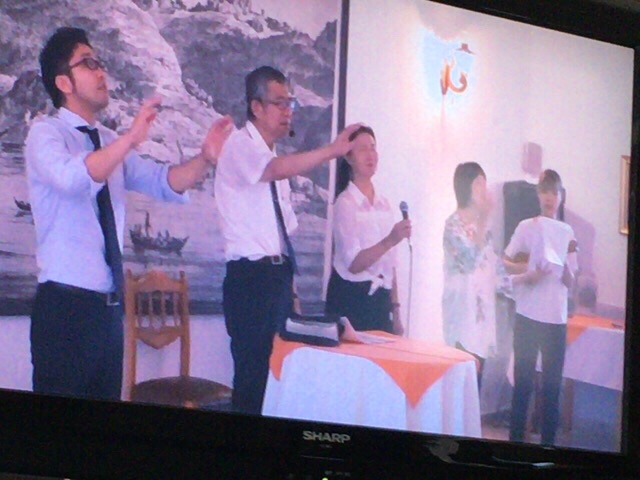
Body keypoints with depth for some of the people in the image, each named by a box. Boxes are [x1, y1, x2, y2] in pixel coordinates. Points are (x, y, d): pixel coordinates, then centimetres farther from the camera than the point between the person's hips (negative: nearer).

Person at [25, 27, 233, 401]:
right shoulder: (46, 133, -6)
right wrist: (132, 138, -32)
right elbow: (72, 177, -27)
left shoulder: (110, 143, 15)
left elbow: (163, 182, 11)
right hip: (64, 304, -7)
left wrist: (205, 159, -7)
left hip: (109, 305, 7)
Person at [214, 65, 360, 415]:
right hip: (250, 279, -8)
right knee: (253, 372, -10)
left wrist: (289, 285, 16)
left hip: (278, 277, 8)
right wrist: (331, 150, -40)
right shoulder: (240, 147, -8)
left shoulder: (273, 156, 17)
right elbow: (277, 170, -31)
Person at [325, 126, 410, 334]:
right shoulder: (345, 203, -9)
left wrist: (394, 309, 11)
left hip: (380, 300, 6)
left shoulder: (384, 204, 12)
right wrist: (390, 241, -31)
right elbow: (354, 263, -18)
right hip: (352, 299, -6)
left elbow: (389, 263, 13)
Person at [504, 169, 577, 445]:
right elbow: (504, 263, 2)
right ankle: (516, 439, 7)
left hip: (556, 318, 2)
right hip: (528, 315, -2)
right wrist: (527, 273, -15)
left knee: (552, 385, 3)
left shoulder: (567, 232, 7)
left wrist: (567, 260, -15)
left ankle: (548, 441, 9)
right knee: (523, 381, 1)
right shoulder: (526, 227, 0)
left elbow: (570, 282, 3)